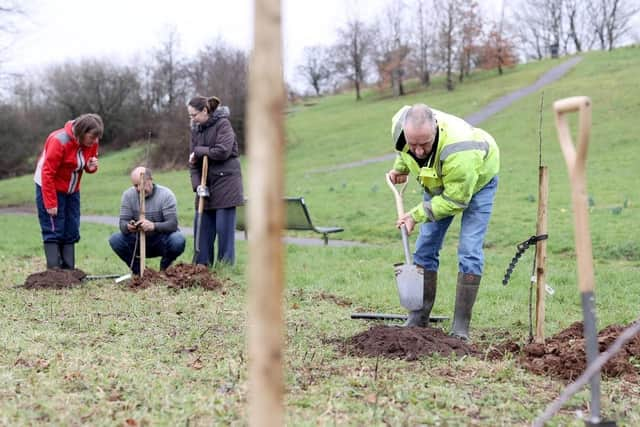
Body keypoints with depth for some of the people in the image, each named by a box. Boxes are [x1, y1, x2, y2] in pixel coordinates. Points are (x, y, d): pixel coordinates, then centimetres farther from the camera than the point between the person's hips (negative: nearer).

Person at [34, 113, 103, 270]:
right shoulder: (59, 141, -27)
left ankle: (68, 271, 7)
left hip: (72, 191, 7)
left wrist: (91, 166, -16)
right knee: (53, 231, -9)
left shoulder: (92, 142, -7)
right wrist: (50, 203, -24)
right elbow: (47, 173, -25)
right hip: (50, 188, -7)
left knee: (71, 232, 4)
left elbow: (90, 159, 11)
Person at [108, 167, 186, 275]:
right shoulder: (128, 195, -6)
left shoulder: (166, 195, -16)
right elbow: (122, 222, -11)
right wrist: (128, 227, -37)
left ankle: (164, 269, -3)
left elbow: (173, 224, -25)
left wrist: (153, 226, -45)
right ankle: (137, 270, 0)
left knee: (178, 240, -34)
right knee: (115, 239, -23)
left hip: (161, 240, -3)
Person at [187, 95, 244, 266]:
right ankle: (201, 264, 13)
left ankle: (226, 264, 3)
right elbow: (193, 161, 8)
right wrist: (197, 184, -5)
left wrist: (199, 151, -10)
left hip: (225, 181, -7)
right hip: (206, 183, 7)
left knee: (224, 226, -5)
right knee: (202, 225, 6)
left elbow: (223, 151, -21)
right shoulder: (196, 129, 11)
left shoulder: (223, 124, -8)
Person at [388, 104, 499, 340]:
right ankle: (418, 318, 12)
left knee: (469, 252, -15)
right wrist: (400, 167, 6)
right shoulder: (400, 124, -29)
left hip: (477, 181, -6)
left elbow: (456, 200, -32)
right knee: (425, 248, 3)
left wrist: (417, 215, -29)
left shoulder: (458, 153, -46)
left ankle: (460, 327, -10)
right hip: (439, 183, 6)